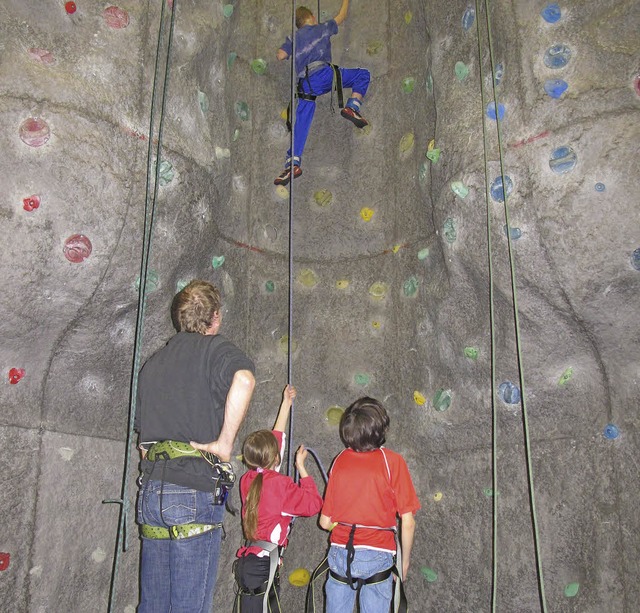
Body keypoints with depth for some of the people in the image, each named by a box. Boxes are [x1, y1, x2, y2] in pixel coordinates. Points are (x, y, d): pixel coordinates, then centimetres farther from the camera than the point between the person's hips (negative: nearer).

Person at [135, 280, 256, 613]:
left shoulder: (152, 362, 19)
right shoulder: (215, 347, -2)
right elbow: (244, 379, -27)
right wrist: (225, 443, -19)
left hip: (150, 491, 7)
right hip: (195, 490, -7)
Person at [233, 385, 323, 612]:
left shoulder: (248, 480, 7)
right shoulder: (279, 483, -13)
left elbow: (275, 436, 17)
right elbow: (313, 504, -6)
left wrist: (286, 403, 25)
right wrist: (301, 467, 0)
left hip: (247, 559, 8)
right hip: (263, 566, -8)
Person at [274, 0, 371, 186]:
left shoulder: (294, 37, 25)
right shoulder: (322, 28, 20)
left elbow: (280, 55, 11)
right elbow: (342, 16, 33)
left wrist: (278, 51, 34)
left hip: (306, 85, 3)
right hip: (324, 74, -3)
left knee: (301, 126, 4)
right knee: (363, 74, 12)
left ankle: (293, 164, -5)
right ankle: (352, 107, -7)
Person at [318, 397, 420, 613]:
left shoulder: (340, 461, -3)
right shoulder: (392, 461, -11)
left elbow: (325, 522, 0)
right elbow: (407, 522, -10)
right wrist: (405, 561, 4)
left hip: (340, 555, 3)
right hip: (377, 556, -2)